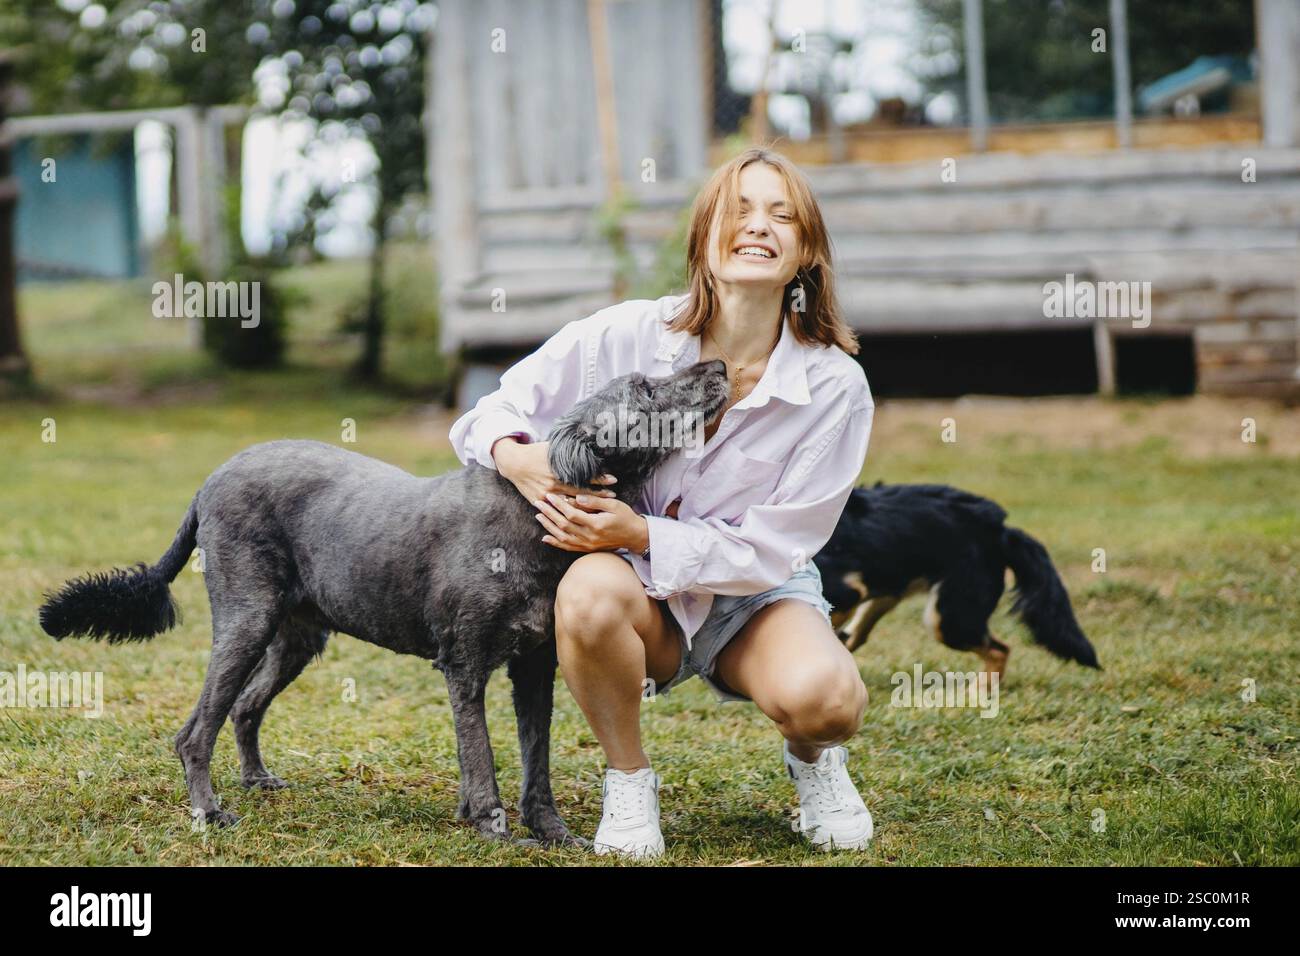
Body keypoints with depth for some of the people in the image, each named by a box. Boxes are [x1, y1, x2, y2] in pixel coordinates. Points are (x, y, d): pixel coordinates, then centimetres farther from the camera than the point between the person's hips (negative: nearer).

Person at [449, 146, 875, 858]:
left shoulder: (835, 386, -15)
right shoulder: (626, 337, -13)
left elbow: (772, 546, -14)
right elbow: (495, 412, -1)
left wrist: (643, 535, -27)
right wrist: (514, 456, -26)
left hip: (757, 595, -1)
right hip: (643, 598, 1)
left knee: (822, 697, -34)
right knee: (590, 590, -37)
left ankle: (812, 756, 6)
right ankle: (627, 779, -9)